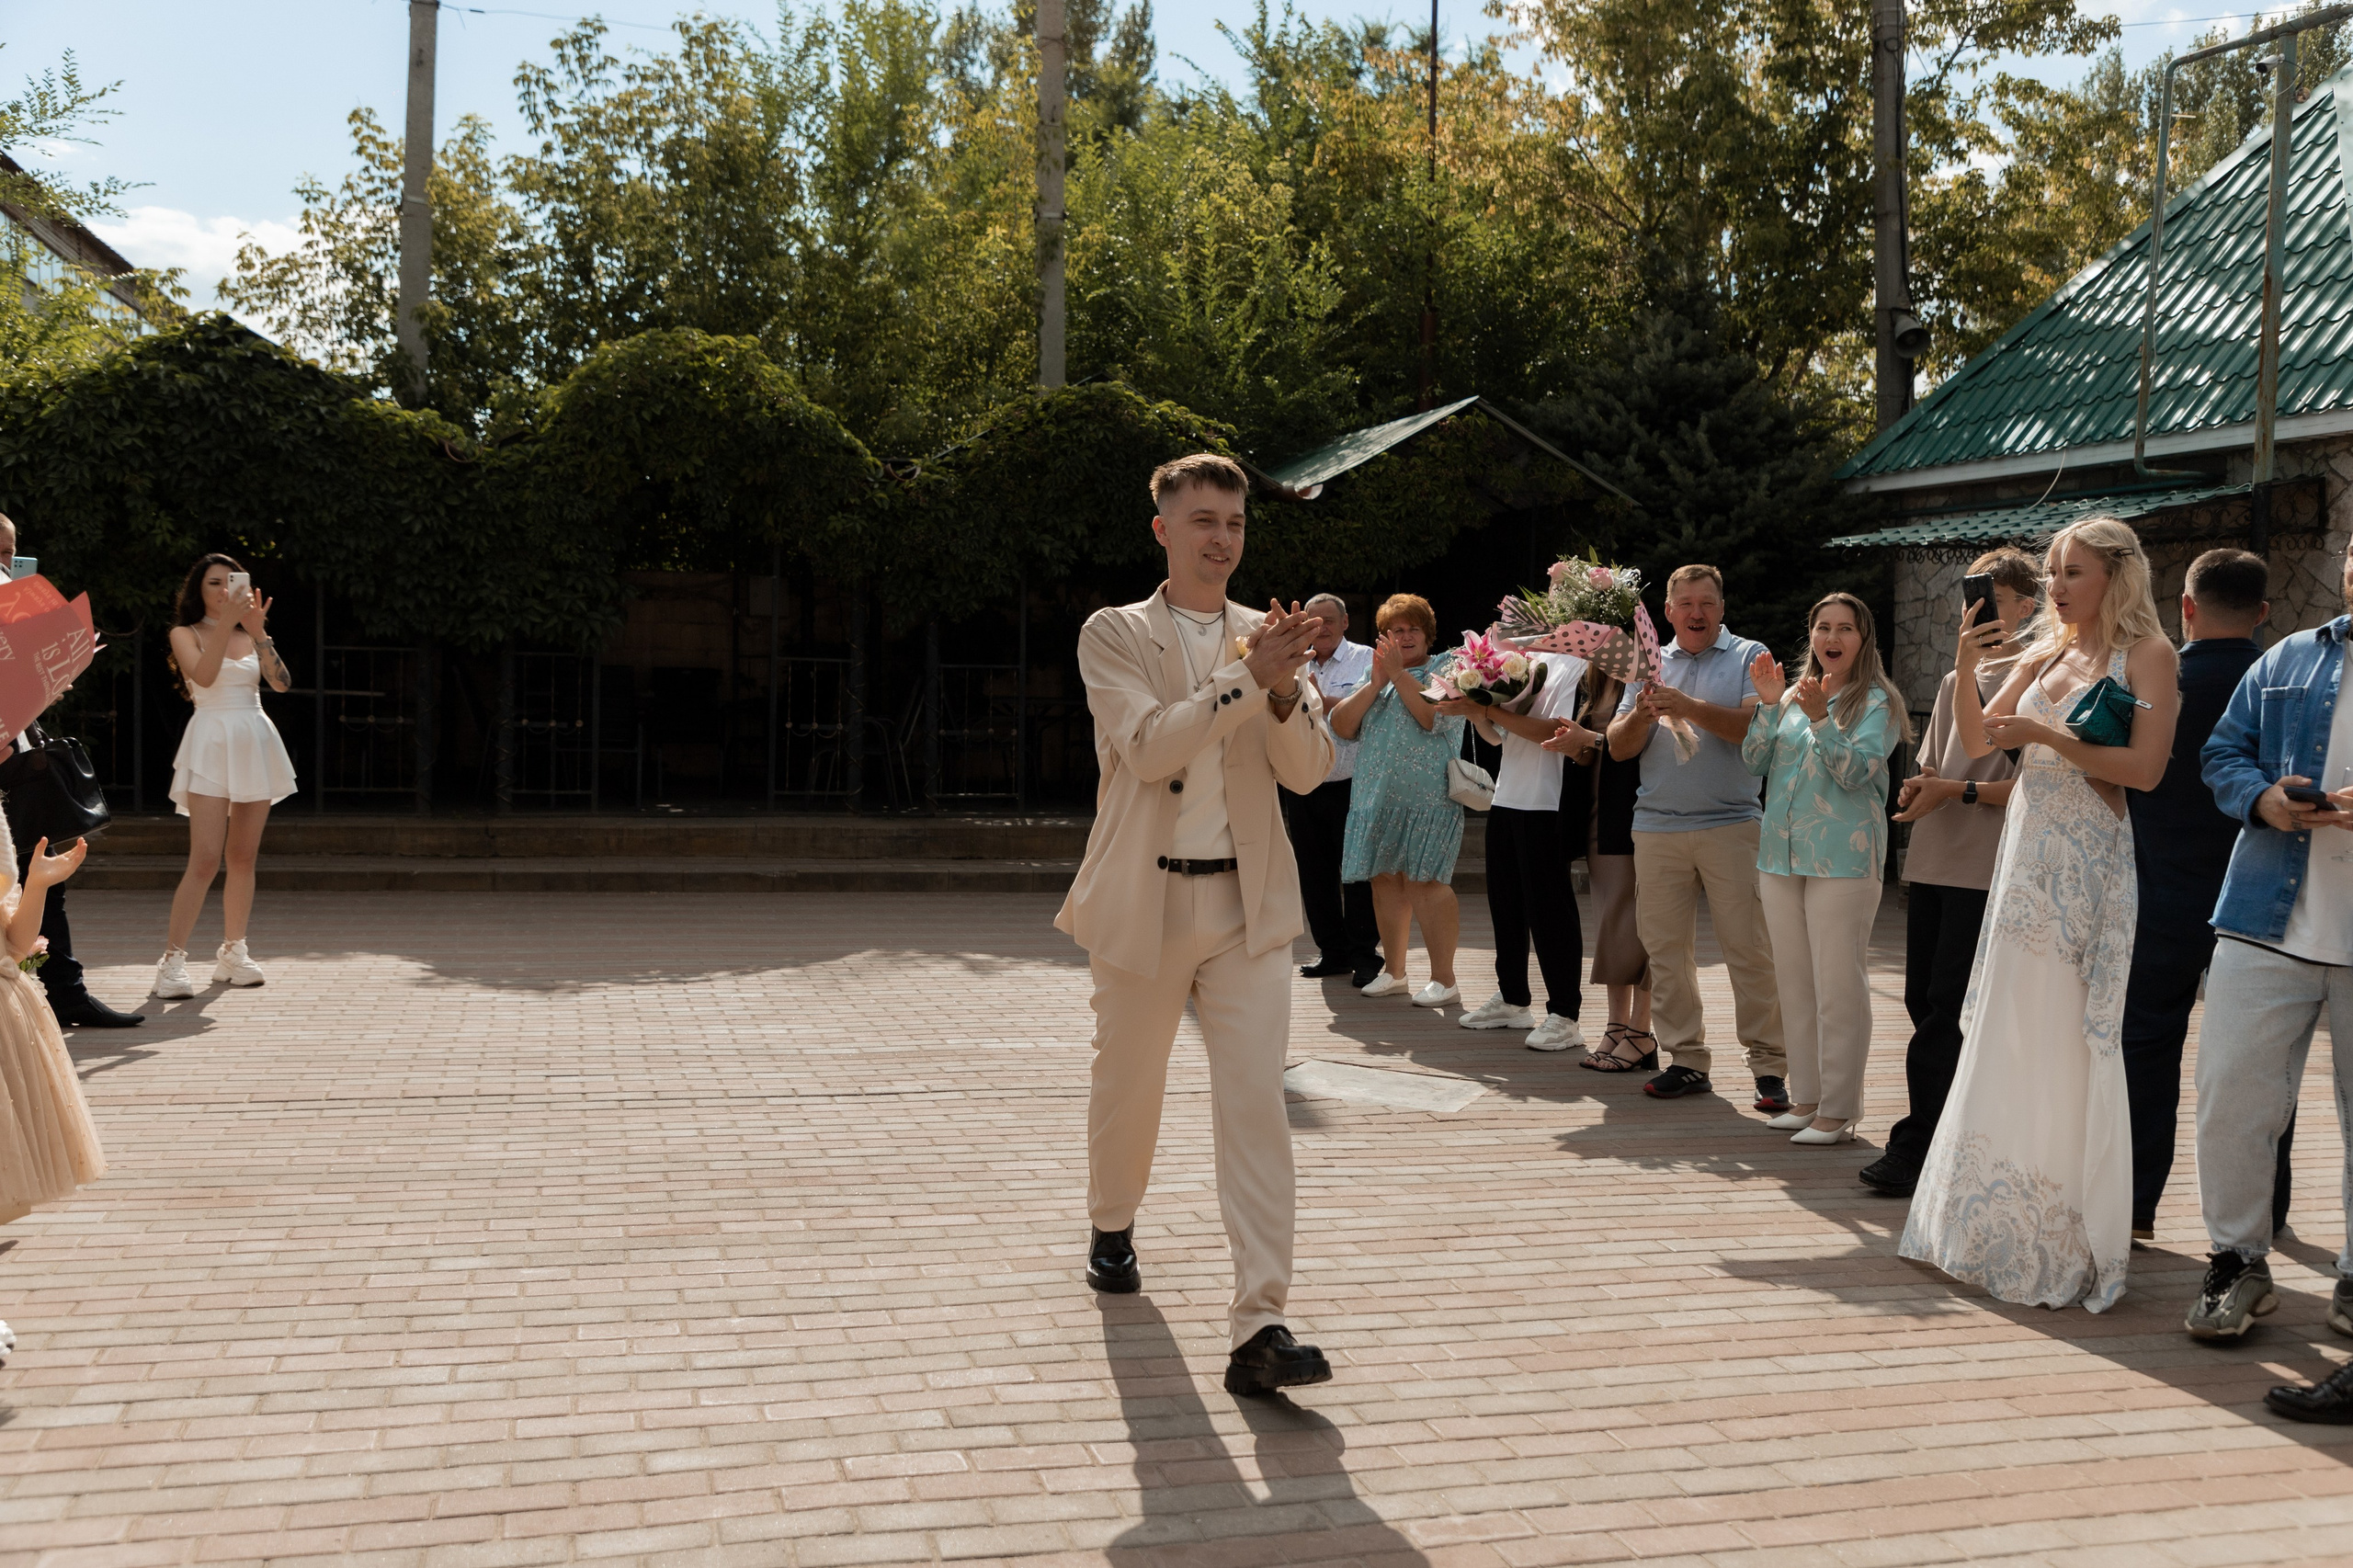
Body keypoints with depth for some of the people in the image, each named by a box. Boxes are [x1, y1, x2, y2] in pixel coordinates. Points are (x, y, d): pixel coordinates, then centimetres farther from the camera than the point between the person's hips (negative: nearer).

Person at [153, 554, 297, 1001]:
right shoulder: (186, 633, 4)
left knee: (243, 857, 8)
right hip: (212, 742, -5)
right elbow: (203, 675, -16)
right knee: (205, 860, -14)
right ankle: (172, 960, -12)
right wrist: (226, 623, -19)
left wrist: (259, 632, -11)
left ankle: (233, 952, 18)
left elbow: (281, 683, -1)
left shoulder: (249, 636, 15)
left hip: (256, 743, 5)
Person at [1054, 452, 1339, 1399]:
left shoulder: (1266, 640, 9)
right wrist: (1247, 678, -24)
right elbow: (1148, 746, -17)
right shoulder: (1114, 635, -1)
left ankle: (1260, 1328, -13)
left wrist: (1286, 690, -18)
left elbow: (1308, 772, 1)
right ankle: (1112, 1229, 46)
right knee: (1128, 1088, 15)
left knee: (1256, 1103, -10)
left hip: (1247, 905, 2)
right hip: (1143, 903, -1)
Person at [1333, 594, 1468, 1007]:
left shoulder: (1447, 669, 4)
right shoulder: (1375, 674, 20)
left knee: (1424, 883, -12)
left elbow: (1434, 716, -16)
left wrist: (1398, 674, -11)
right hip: (1376, 798, 6)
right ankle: (1393, 972, 19)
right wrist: (1375, 683, -4)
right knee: (1385, 881, 8)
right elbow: (1341, 726, 6)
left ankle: (1444, 980, -9)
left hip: (1426, 800, -6)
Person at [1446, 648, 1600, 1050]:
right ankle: (1512, 1000, 25)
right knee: (1505, 902, 13)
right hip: (1506, 799, 8)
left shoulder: (1573, 665, -8)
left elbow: (1553, 732, -20)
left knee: (1548, 907, -6)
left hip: (1545, 805, -8)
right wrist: (1475, 714, -1)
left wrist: (1486, 709, -19)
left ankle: (1565, 1015, -1)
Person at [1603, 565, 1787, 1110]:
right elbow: (1618, 747, 10)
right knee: (1666, 949, 4)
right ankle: (1687, 1060, 13)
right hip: (1657, 827, 4)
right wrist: (1642, 715, -10)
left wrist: (1690, 708, -18)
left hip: (1732, 825, -4)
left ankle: (1769, 1065, 0)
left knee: (1749, 949, -5)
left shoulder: (1749, 657, 6)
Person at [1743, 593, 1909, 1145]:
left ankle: (1838, 1111, 0)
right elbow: (1755, 760, 5)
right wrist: (1768, 705, -8)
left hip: (1843, 857, -6)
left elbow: (1856, 770, -14)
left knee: (1838, 988, -6)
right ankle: (1806, 1097, 22)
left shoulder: (1876, 701, -3)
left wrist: (1819, 718, -23)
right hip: (1782, 854, 6)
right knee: (1794, 984, 12)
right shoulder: (1793, 693, 13)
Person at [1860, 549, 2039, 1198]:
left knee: (1947, 1008, -9)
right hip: (1934, 859, 7)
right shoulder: (1955, 681, 21)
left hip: (1987, 869, -7)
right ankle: (1953, 1136, 16)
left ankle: (1917, 1144, -6)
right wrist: (1920, 787, 4)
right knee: (1923, 999, 7)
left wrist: (1959, 792, -15)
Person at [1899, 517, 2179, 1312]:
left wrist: (2048, 736, -18)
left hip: (2089, 862, -7)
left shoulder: (2145, 655, -4)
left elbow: (2145, 767, -14)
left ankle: (2069, 1241, 5)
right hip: (2026, 853, 7)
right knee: (2007, 1039, 9)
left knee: (2068, 1045, -4)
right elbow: (1978, 740, 10)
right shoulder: (2044, 656, 15)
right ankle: (2003, 1223, 19)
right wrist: (1965, 668, -4)